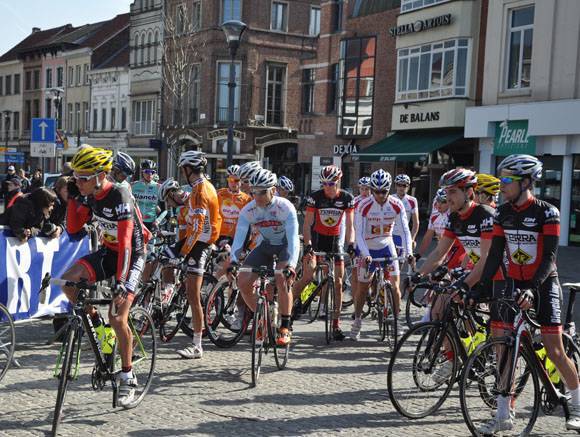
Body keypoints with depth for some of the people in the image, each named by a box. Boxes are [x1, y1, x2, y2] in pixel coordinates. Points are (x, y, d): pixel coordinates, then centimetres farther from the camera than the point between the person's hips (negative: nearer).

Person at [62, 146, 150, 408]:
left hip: (131, 255, -7)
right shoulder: (90, 196, -3)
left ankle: (128, 378, 0)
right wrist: (72, 199, -10)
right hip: (108, 251, 7)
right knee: (67, 282, -16)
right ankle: (94, 320, 9)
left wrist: (120, 281, -36)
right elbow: (73, 229, 3)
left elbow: (126, 242, -31)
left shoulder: (119, 197, -27)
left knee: (117, 318, -15)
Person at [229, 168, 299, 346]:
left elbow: (293, 239, -37)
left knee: (282, 279, -30)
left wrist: (291, 265, -50)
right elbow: (239, 237, -23)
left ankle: (285, 327, -17)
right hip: (266, 246, 4)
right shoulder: (248, 210, -19)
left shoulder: (285, 207, -29)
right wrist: (233, 261, -40)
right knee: (243, 282, -9)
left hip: (286, 246, -4)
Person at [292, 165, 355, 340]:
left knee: (338, 283, 0)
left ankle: (336, 324, 7)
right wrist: (307, 245, -28)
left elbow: (349, 225, -7)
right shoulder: (315, 197, -14)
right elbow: (307, 224, -15)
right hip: (316, 237, -2)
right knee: (308, 277, -19)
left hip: (335, 240, 2)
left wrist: (351, 243, -23)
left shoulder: (347, 198, -9)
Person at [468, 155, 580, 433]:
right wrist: (481, 288, -10)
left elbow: (549, 256, -20)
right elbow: (495, 254, -1)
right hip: (514, 283, 5)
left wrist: (532, 288, -32)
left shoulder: (547, 212, -14)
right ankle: (504, 415, 6)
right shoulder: (503, 213, 1)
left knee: (554, 350, -5)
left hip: (543, 285, -5)